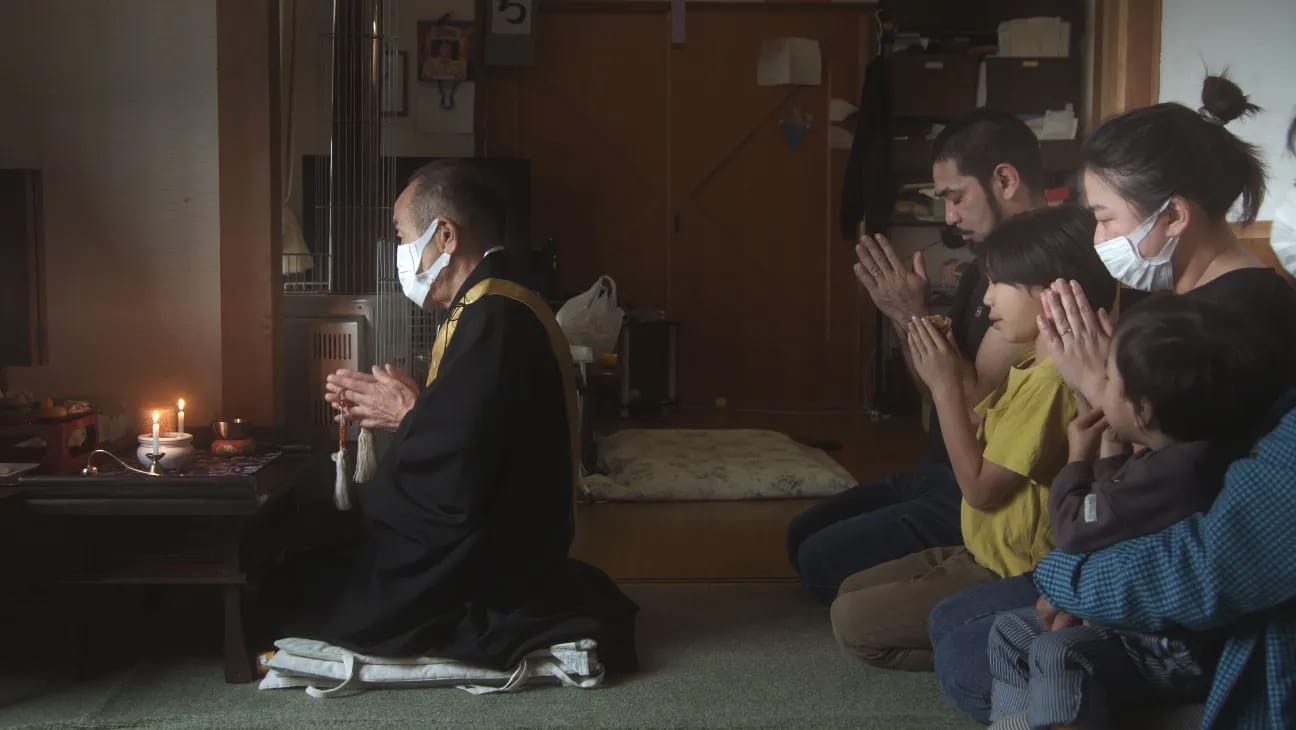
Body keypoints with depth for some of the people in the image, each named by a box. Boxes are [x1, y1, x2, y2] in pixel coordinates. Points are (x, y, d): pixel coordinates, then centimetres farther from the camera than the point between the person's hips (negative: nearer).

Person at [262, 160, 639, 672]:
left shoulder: (493, 320, -23)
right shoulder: (501, 309, 10)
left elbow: (454, 485, -28)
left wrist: (406, 415, -10)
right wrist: (391, 413, 8)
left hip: (486, 566, -10)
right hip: (511, 549, 10)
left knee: (293, 592, 1)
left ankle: (494, 630, -1)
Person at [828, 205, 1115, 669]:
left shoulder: (1051, 380, -25)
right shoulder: (1034, 366, 7)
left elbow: (980, 487, -22)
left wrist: (945, 386, -18)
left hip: (1012, 578, -11)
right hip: (985, 556, 11)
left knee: (852, 621, -11)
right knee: (853, 592, 15)